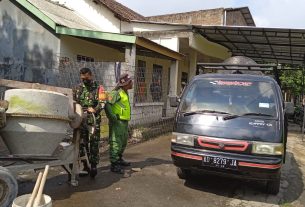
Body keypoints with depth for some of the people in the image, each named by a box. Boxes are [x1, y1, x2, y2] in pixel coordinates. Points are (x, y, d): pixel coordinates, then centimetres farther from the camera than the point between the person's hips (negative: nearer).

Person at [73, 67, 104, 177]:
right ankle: (85, 166, 18)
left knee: (94, 143, -5)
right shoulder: (77, 88, 14)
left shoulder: (98, 88, 2)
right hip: (80, 119, 4)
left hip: (93, 120, -4)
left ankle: (93, 165, 2)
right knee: (82, 143, 7)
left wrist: (95, 109, -25)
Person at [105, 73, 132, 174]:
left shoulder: (125, 93, 17)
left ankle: (119, 159, 36)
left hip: (124, 122, 10)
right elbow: (107, 105, -23)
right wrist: (113, 117, -22)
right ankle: (114, 165, -2)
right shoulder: (116, 93, -14)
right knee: (116, 143, -7)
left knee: (123, 142, 20)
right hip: (117, 122, -10)